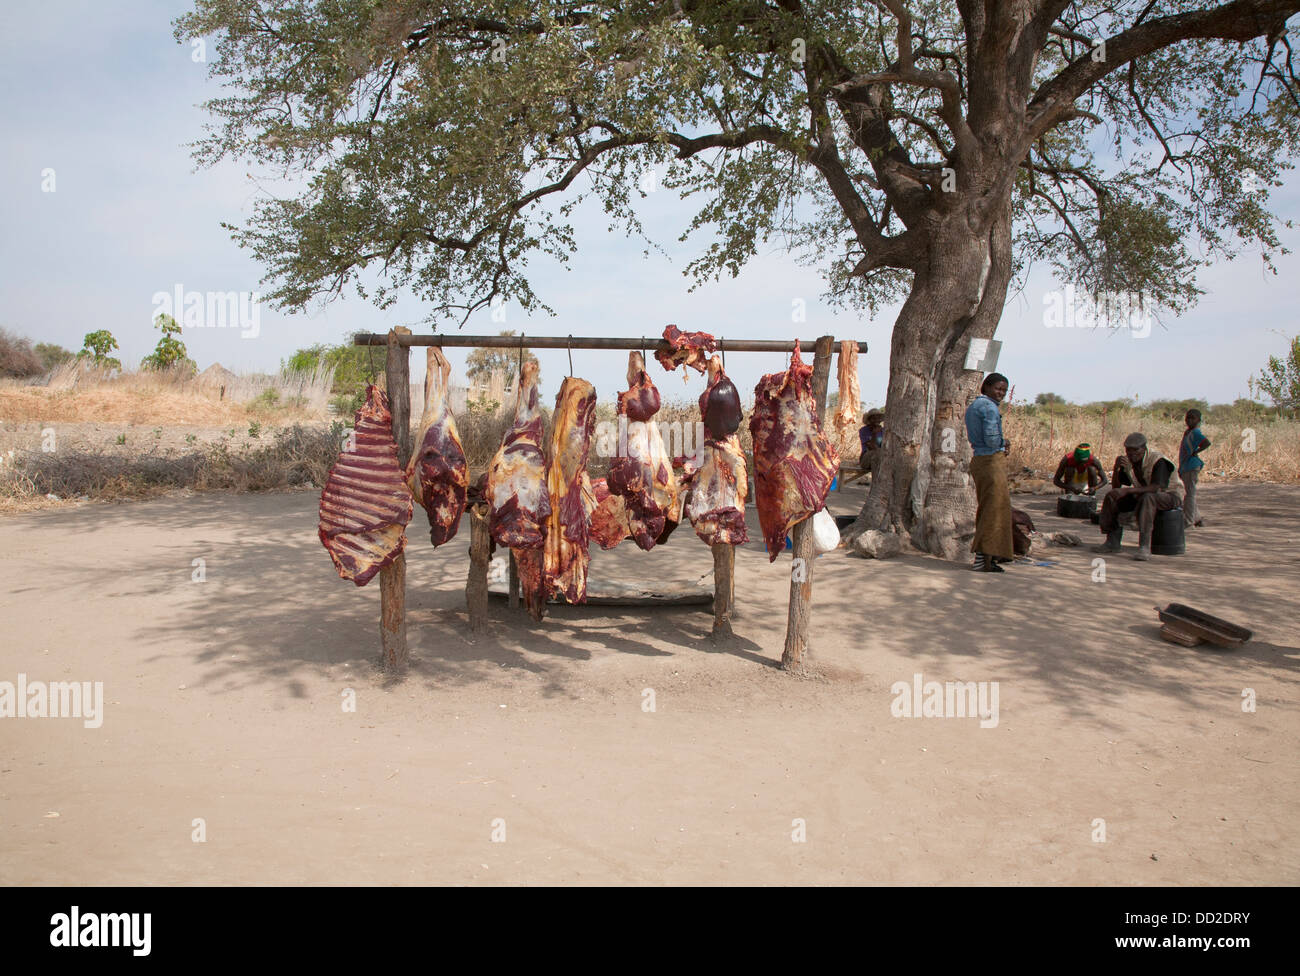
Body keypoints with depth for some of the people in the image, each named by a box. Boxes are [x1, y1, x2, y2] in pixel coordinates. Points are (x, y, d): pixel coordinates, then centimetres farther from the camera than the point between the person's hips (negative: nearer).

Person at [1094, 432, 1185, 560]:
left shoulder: (1158, 461, -25)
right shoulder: (1127, 461, -5)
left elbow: (1156, 488, -38)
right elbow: (1116, 487, -4)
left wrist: (1127, 490, -43)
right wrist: (1116, 468, -21)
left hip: (1170, 496, -7)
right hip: (1143, 495, 7)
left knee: (1147, 498, -39)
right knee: (1111, 497, -9)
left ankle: (1145, 547, -42)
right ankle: (1112, 542, -6)